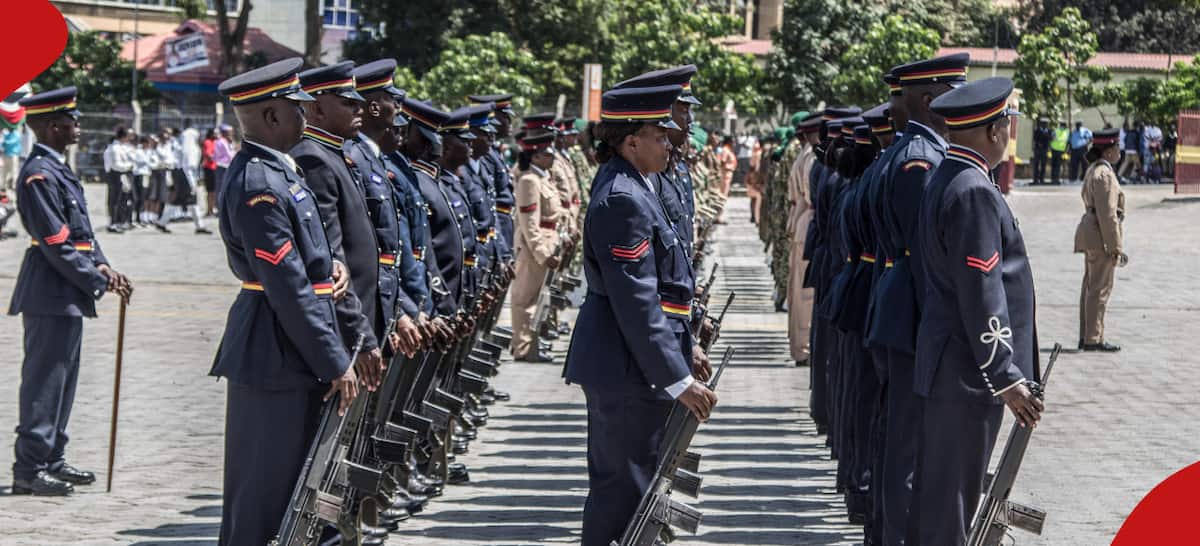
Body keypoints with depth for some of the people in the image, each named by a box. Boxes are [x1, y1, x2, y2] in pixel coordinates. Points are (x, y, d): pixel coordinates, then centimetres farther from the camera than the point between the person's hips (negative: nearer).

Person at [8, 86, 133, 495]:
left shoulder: (59, 169, 14)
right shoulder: (39, 174, -18)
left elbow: (81, 230, 18)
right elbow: (56, 244, -21)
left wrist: (100, 265, 2)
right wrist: (98, 281, -16)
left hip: (67, 294, 10)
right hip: (51, 296, -10)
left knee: (62, 379, 16)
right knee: (44, 381, -6)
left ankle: (51, 458, 25)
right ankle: (29, 469, -2)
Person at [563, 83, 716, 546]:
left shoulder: (626, 187, 13)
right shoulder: (623, 200, -20)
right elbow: (636, 302, -23)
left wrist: (683, 349, 22)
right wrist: (677, 379, -21)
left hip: (618, 367, 11)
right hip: (626, 369, -11)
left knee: (615, 482, 17)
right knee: (624, 485, -5)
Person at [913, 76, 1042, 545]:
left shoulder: (943, 181, 11)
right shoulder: (974, 192, -20)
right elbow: (980, 293, -23)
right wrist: (1005, 378, -20)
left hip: (946, 365, 10)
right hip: (968, 372, -10)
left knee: (938, 489, 17)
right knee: (952, 494, -3)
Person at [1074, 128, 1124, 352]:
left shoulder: (1093, 171, 15)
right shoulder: (1105, 174, -16)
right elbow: (1108, 213, -20)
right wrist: (1115, 246, -19)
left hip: (1089, 232, 10)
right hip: (1101, 235, -10)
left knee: (1090, 287, 13)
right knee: (1100, 288, -6)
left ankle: (1086, 337, 18)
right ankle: (1093, 339, -4)